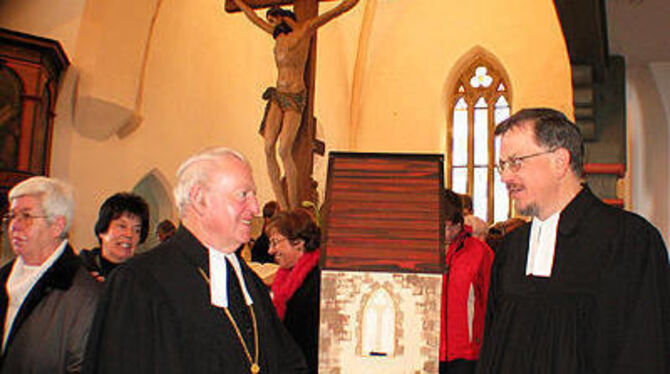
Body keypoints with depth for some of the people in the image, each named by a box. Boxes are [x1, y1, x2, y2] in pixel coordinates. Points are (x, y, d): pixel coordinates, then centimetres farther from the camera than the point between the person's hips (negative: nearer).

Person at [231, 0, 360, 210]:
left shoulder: (305, 28, 4)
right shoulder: (277, 33, 21)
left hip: (295, 98, -6)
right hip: (277, 96, 6)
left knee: (284, 151, -16)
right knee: (269, 148, -8)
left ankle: (294, 206, -6)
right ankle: (283, 207, -5)